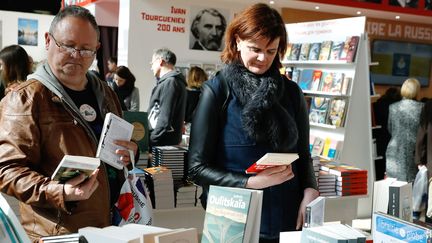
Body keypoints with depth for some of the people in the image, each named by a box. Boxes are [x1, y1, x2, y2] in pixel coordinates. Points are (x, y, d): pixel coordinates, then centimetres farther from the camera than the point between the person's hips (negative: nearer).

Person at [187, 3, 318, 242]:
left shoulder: (292, 92, 4)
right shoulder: (217, 90, -8)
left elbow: (303, 155, 11)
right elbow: (198, 167, -9)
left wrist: (309, 191, -8)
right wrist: (252, 182, -20)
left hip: (288, 220, 4)